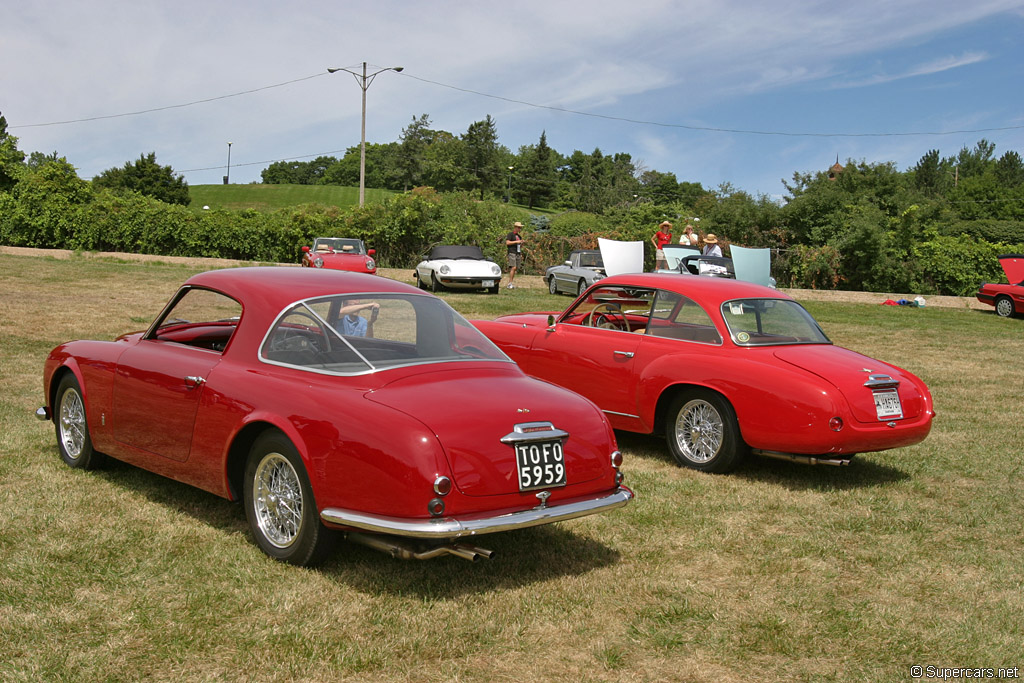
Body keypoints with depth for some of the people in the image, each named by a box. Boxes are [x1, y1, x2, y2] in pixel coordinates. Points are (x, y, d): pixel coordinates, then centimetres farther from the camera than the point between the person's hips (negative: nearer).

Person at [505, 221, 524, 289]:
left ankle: (512, 283, 3)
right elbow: (507, 242, -12)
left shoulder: (519, 236, 22)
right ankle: (510, 283, -16)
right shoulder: (510, 234, 1)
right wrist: (516, 241, -15)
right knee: (513, 268, -16)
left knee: (514, 269, 2)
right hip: (512, 253, -7)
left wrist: (522, 243, 4)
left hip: (518, 253, 7)